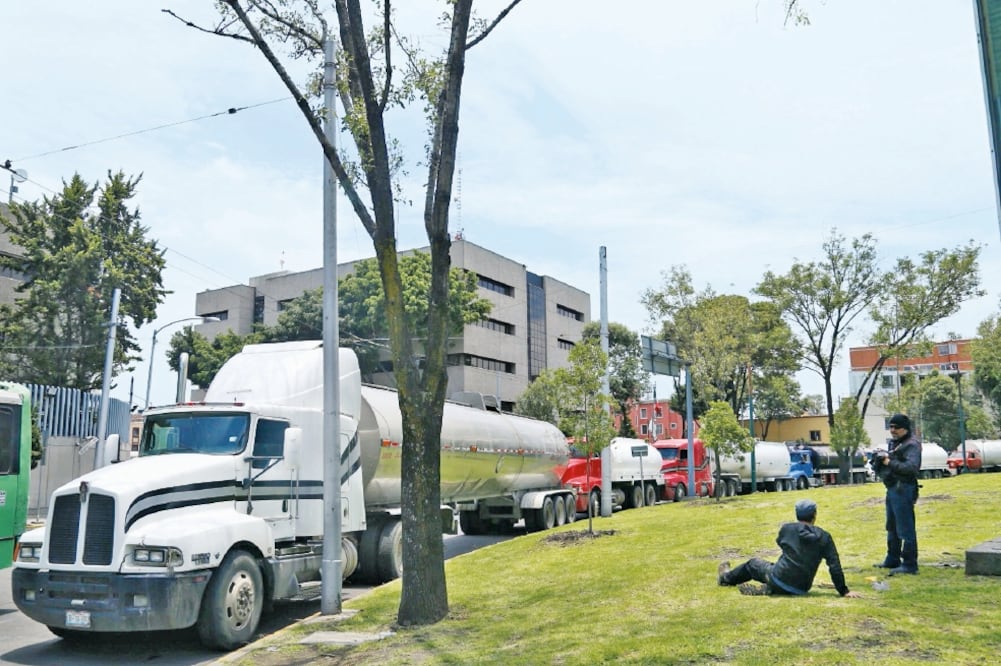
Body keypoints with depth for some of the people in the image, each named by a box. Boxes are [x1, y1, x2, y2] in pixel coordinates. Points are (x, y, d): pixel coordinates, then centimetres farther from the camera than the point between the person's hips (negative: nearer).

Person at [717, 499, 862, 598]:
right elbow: (835, 566, -6)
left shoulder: (787, 529, -3)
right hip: (801, 589, 1)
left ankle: (726, 577, 48)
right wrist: (844, 591, 0)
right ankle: (767, 589, 7)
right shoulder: (824, 537, -4)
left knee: (753, 563, 27)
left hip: (778, 581, -1)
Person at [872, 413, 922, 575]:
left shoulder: (912, 445, -11)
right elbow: (882, 466, 19)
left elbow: (912, 467, -24)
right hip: (892, 488, 10)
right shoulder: (893, 443, 17)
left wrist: (890, 462, -18)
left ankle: (909, 565, -3)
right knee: (891, 527, 19)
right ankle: (892, 560, 30)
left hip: (903, 490, -10)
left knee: (905, 529, -7)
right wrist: (879, 460, -2)